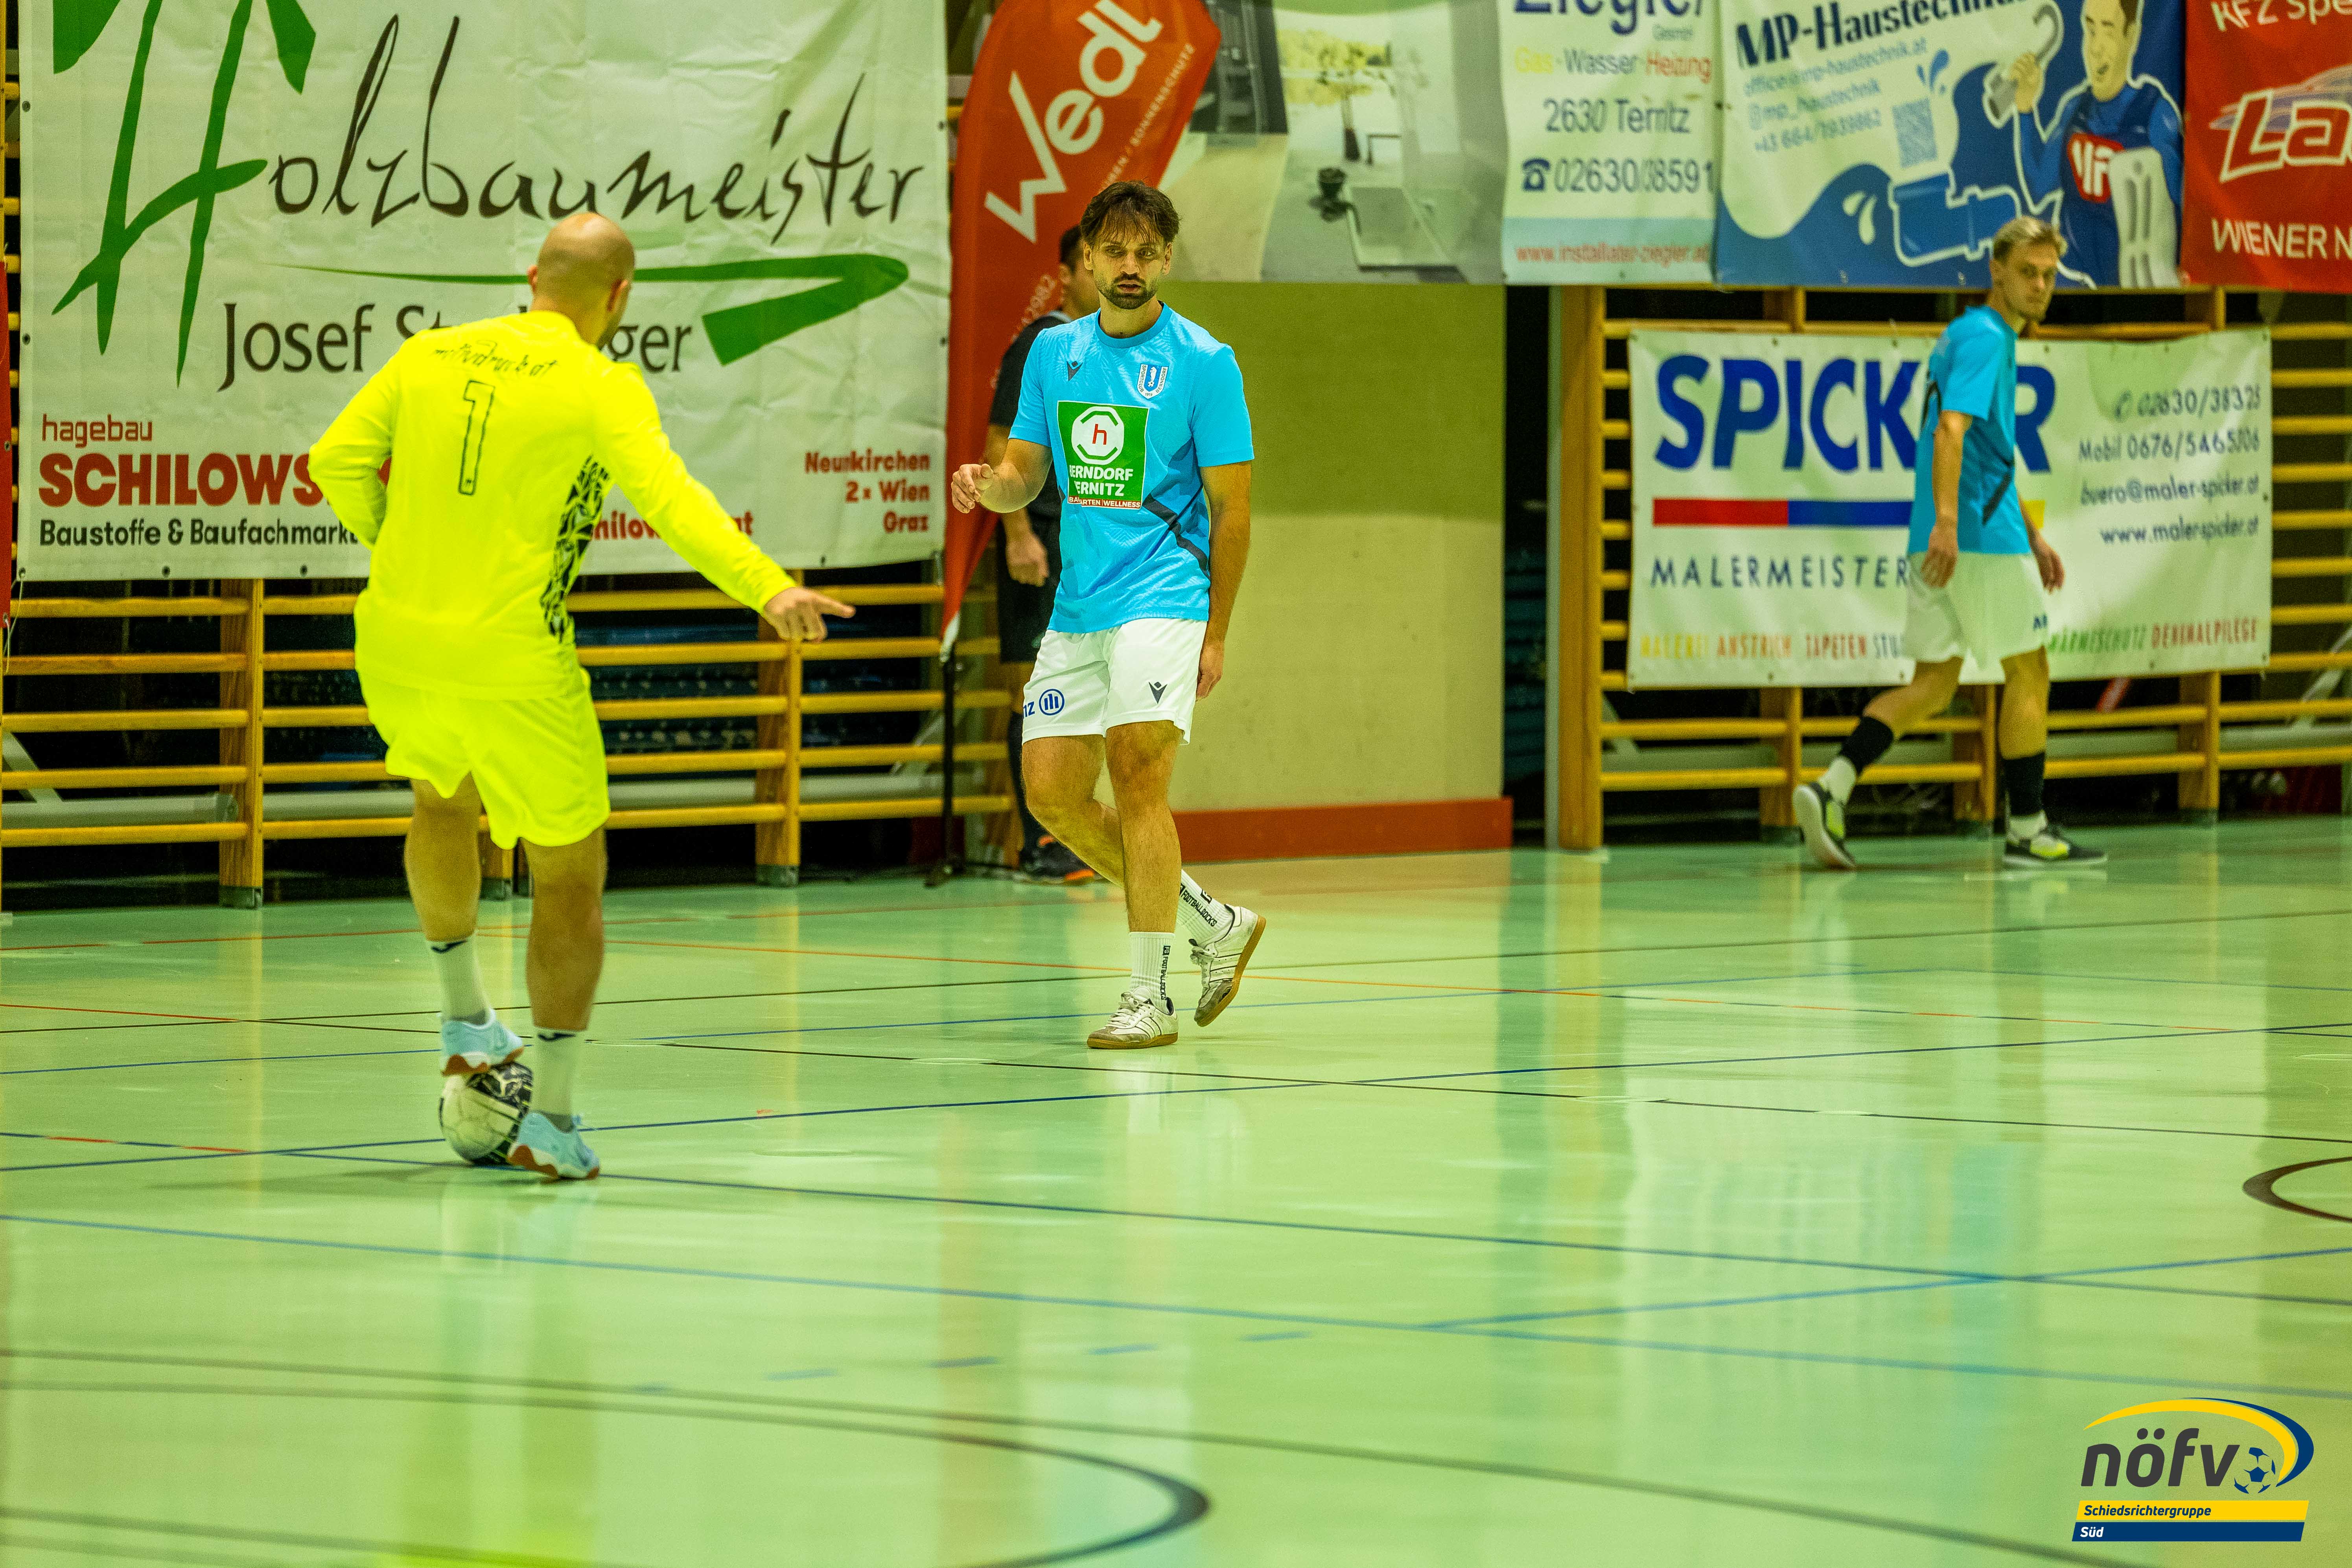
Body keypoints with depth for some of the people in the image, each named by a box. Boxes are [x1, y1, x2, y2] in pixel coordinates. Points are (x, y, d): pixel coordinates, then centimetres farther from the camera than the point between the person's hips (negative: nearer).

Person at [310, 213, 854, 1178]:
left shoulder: (431, 357, 6)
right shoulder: (599, 386, -7)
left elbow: (336, 461, 5)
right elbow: (667, 497, -21)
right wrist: (767, 590, -30)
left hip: (397, 642, 5)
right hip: (516, 664, -5)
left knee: (446, 798, 35)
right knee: (569, 875, 10)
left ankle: (466, 1023, 41)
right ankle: (552, 1116, 3)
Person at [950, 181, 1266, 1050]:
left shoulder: (1202, 361, -5)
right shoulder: (1054, 351, 11)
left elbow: (1231, 504, -3)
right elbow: (1026, 475, 15)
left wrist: (1216, 635, -5)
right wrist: (987, 482, -10)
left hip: (1163, 596, -6)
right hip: (1077, 608, 6)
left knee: (1137, 776, -16)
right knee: (1053, 792, 3)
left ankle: (1148, 996, -11)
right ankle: (1214, 926, 20)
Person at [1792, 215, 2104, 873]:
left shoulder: (1972, 337, 21)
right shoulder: (1983, 338, -10)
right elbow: (1951, 429, -24)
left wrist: (2033, 537, 31)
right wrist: (1947, 523, -35)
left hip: (1940, 543, 9)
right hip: (1980, 539, -9)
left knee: (1933, 685, 6)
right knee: (2029, 672, 3)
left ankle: (1831, 789, -9)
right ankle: (2028, 830, 9)